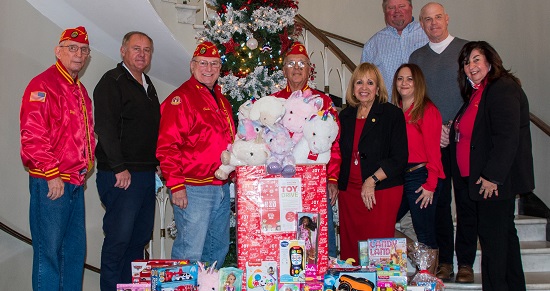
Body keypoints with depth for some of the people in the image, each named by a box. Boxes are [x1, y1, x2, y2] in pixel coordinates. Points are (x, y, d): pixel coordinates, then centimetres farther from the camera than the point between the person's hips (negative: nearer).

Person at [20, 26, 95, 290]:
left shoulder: (80, 91, 18)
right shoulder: (42, 85, -8)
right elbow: (32, 135, -17)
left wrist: (85, 168, 15)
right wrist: (52, 174, -18)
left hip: (76, 183, 9)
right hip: (51, 183, -8)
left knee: (75, 248, 13)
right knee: (49, 250, -2)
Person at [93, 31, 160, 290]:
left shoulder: (147, 84, 19)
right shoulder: (112, 82, -7)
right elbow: (106, 128, -16)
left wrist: (156, 165, 16)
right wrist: (119, 168, -20)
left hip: (147, 173, 8)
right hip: (121, 175, -8)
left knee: (140, 237, 12)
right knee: (119, 237, -6)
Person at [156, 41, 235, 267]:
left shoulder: (221, 101, 17)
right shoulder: (180, 98, -10)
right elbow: (166, 147, -16)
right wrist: (176, 185, -20)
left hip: (221, 187, 9)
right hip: (193, 189, -9)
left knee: (219, 248, 17)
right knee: (190, 252, -5)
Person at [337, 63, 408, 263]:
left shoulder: (392, 114, 0)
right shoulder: (345, 116, 14)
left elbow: (399, 158, -6)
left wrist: (372, 181, -13)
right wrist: (334, 183, 8)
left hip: (382, 191, -4)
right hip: (349, 192, 4)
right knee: (350, 248, 3)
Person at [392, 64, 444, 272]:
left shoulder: (427, 110, -6)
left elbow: (433, 150, -9)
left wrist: (430, 185, -13)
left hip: (420, 177, -7)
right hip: (398, 177, 7)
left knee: (425, 234, 1)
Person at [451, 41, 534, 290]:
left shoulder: (503, 90, -14)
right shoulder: (475, 93, 17)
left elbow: (507, 138, -23)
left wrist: (492, 176, -24)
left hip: (496, 182, -10)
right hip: (474, 181, 10)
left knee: (493, 237, -4)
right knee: (503, 234, 17)